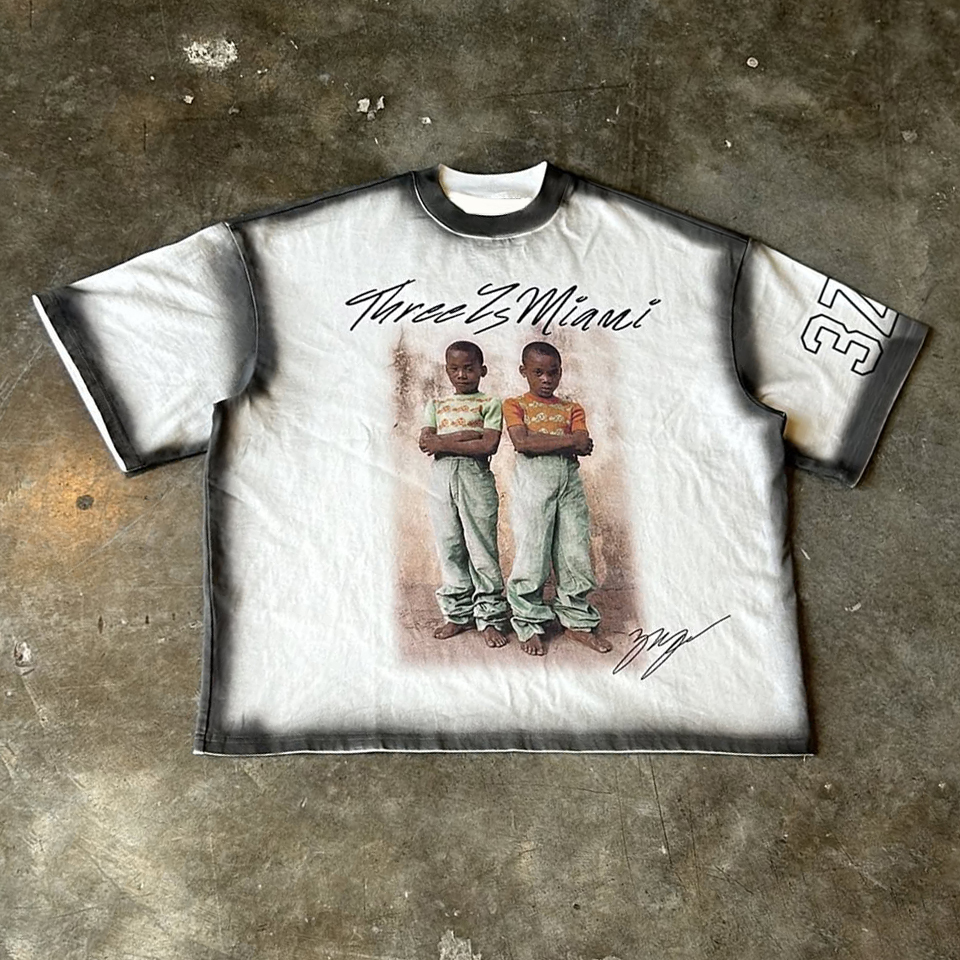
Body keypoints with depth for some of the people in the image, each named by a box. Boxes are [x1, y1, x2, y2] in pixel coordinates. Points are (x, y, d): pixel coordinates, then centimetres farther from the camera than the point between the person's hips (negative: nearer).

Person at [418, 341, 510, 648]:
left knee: (482, 548, -1)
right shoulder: (436, 405, 16)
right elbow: (425, 441, 0)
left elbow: (489, 445, -10)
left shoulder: (489, 404, 5)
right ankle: (458, 613, 20)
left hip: (476, 477, -4)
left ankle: (490, 617, 8)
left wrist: (443, 442, -9)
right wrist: (466, 435, -11)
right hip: (442, 478, 4)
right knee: (449, 548, 8)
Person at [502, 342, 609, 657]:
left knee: (575, 553, 5)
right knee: (532, 554, -3)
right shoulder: (515, 405, 8)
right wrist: (568, 441, -10)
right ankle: (529, 625, 11)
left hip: (569, 481, 4)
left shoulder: (572, 409, 17)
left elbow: (584, 446, -1)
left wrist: (539, 441, -10)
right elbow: (521, 442, -12)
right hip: (533, 481, -3)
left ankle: (578, 621, 19)